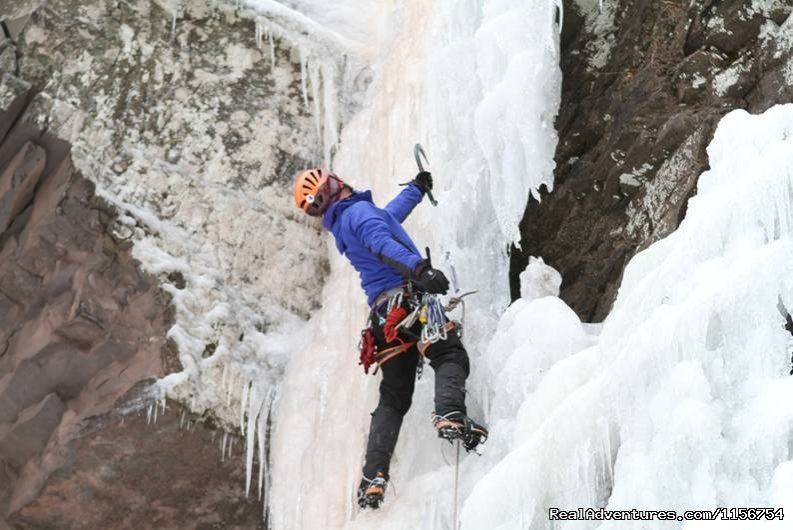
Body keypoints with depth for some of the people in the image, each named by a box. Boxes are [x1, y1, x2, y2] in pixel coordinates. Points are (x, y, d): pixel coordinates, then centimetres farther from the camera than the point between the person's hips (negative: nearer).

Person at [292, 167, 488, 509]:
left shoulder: (343, 225, 28)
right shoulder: (360, 211, 0)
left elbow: (390, 214, 48)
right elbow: (383, 244, -22)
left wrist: (418, 186, 61)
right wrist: (418, 267, -39)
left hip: (384, 313, 8)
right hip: (409, 297, -8)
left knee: (393, 398, 8)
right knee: (451, 357, -15)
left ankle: (373, 476, -2)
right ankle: (450, 416, -43)